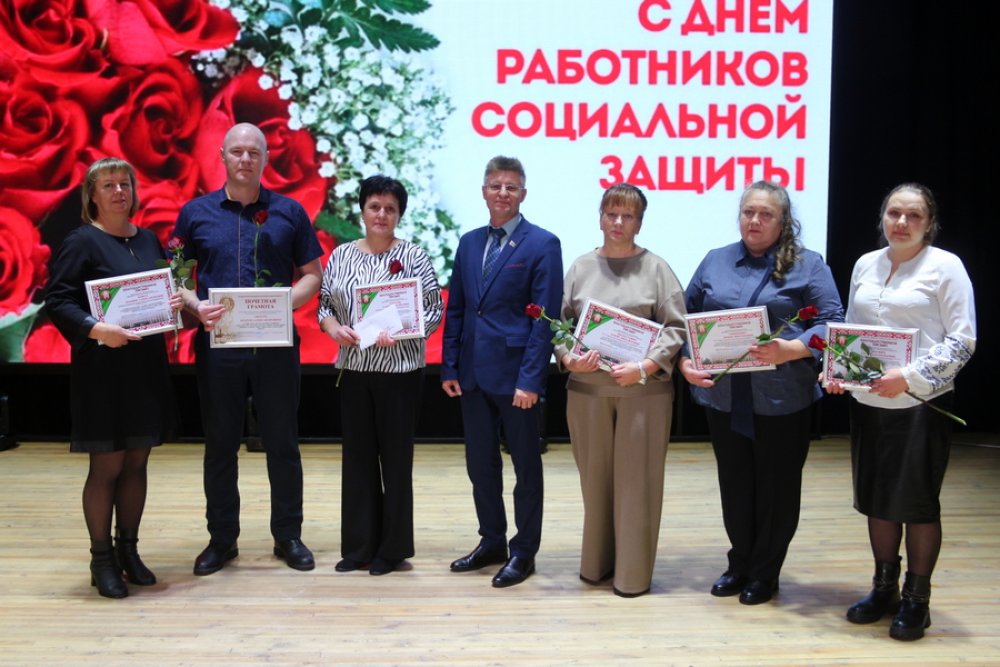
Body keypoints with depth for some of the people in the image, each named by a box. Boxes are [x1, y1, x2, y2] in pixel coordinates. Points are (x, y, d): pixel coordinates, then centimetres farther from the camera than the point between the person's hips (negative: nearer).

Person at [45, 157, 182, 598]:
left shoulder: (148, 240, 12)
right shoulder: (81, 242, -6)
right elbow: (57, 300, -12)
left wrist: (176, 301, -2)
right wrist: (95, 329, -26)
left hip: (147, 367, 6)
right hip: (102, 369, -6)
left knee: (136, 463, 10)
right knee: (107, 466, 0)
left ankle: (128, 550, 22)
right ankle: (102, 559, 13)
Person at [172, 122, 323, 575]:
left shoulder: (289, 211, 5)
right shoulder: (196, 212, 6)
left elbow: (312, 274, 6)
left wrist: (288, 301, -13)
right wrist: (195, 306, -13)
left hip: (276, 343, 0)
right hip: (217, 344, 1)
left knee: (282, 441, 6)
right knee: (220, 443, 8)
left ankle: (288, 535, 19)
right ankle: (222, 538, 21)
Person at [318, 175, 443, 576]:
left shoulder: (413, 256, -3)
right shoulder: (341, 255, 8)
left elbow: (434, 310, -6)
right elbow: (324, 305, 11)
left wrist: (397, 333, -20)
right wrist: (334, 328, -10)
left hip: (399, 371, -4)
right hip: (354, 370, 4)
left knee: (396, 458, 4)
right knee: (358, 457, 9)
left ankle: (393, 548, 16)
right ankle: (359, 546, 21)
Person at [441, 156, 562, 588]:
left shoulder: (542, 244, -6)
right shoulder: (469, 243, 11)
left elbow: (545, 317, -11)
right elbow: (456, 309, 12)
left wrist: (531, 379, -16)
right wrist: (449, 367, 5)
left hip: (516, 374, -5)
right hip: (474, 374, 6)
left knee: (525, 465, 7)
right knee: (480, 463, 14)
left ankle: (523, 552, 20)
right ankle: (491, 542, 29)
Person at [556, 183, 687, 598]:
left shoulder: (656, 268, 2)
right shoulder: (580, 268, 10)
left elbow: (675, 327, -2)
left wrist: (644, 366, -14)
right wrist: (569, 359, -9)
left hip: (644, 390, -2)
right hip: (587, 389, 2)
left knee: (636, 479, 2)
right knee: (595, 478, 10)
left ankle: (633, 572, 13)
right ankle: (596, 563, 24)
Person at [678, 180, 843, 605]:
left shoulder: (807, 265, 1)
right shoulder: (715, 262, 11)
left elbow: (831, 324, -5)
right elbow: (686, 318, 11)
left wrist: (789, 350, -21)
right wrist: (685, 361, -5)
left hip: (782, 399, -3)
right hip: (723, 397, 3)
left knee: (776, 488, 8)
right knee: (734, 485, 13)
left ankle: (765, 573, 24)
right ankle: (739, 563, 30)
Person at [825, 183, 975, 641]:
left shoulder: (945, 266, -5)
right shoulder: (865, 265, 10)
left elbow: (963, 339, -9)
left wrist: (910, 377, -19)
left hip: (921, 404, -5)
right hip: (868, 402, 5)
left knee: (918, 503, 4)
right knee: (877, 499, 13)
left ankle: (916, 599, 20)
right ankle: (883, 589, 29)